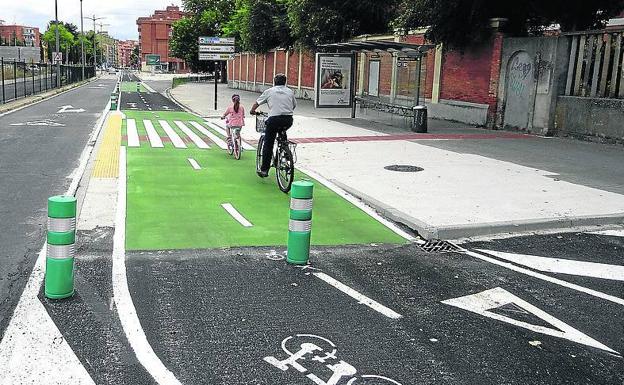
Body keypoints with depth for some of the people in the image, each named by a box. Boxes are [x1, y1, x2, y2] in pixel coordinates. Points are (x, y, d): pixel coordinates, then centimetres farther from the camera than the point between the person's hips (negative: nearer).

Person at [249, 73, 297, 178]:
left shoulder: (269, 91, 11)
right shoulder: (290, 92, 16)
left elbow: (257, 103, 18)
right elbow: (294, 106, 25)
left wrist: (252, 111, 37)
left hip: (274, 119, -3)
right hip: (288, 120, 3)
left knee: (268, 144, 5)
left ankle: (264, 170, 5)